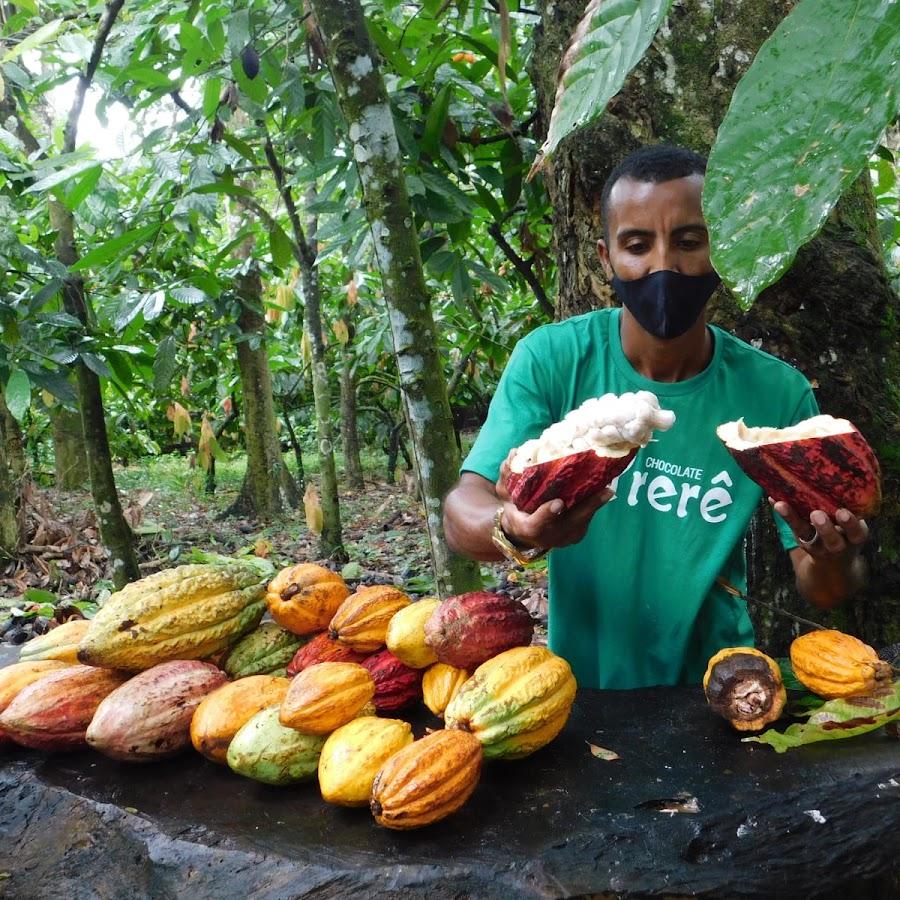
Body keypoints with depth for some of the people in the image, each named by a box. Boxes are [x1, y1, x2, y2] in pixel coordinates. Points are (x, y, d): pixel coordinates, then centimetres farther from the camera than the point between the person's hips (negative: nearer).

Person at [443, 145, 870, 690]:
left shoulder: (777, 393, -7)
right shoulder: (551, 360, -10)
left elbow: (823, 592, -3)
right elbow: (463, 512, -16)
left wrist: (831, 558, -25)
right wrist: (513, 529, -38)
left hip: (715, 686, 0)